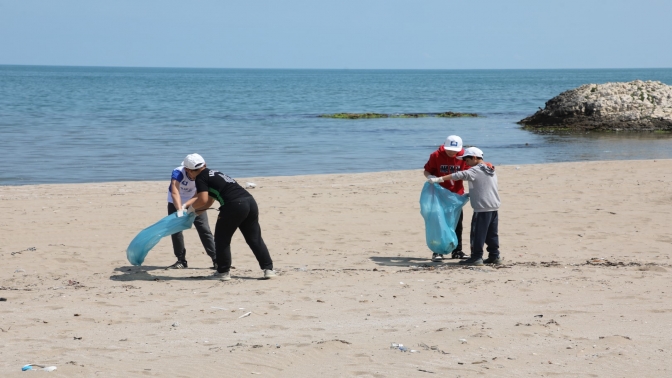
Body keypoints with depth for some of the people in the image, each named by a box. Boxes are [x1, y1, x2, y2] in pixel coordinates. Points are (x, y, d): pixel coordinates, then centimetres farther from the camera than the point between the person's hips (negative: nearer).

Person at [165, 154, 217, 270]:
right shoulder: (178, 173, -37)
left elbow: (198, 195, -26)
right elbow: (175, 193, -49)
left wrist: (185, 205, -42)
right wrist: (179, 210, -62)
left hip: (193, 201, 1)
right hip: (175, 202, -1)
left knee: (204, 229, -7)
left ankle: (216, 260, -6)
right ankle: (181, 261, 8)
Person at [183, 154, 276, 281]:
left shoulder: (200, 178, 3)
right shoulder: (213, 174, 30)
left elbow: (203, 200, -9)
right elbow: (209, 201, 37)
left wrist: (192, 207, 10)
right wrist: (195, 212, 39)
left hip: (234, 205, -8)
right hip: (250, 202, 8)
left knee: (222, 239, 9)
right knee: (255, 239, 13)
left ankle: (223, 271, 11)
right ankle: (268, 269, 9)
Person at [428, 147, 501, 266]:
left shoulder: (475, 171, -12)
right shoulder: (491, 170, 15)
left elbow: (459, 175, -23)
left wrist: (439, 179, -26)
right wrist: (471, 194, 22)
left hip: (482, 208, -9)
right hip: (494, 207, 9)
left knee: (478, 233, -3)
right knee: (492, 233, 14)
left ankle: (476, 257, -2)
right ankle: (494, 256, 16)